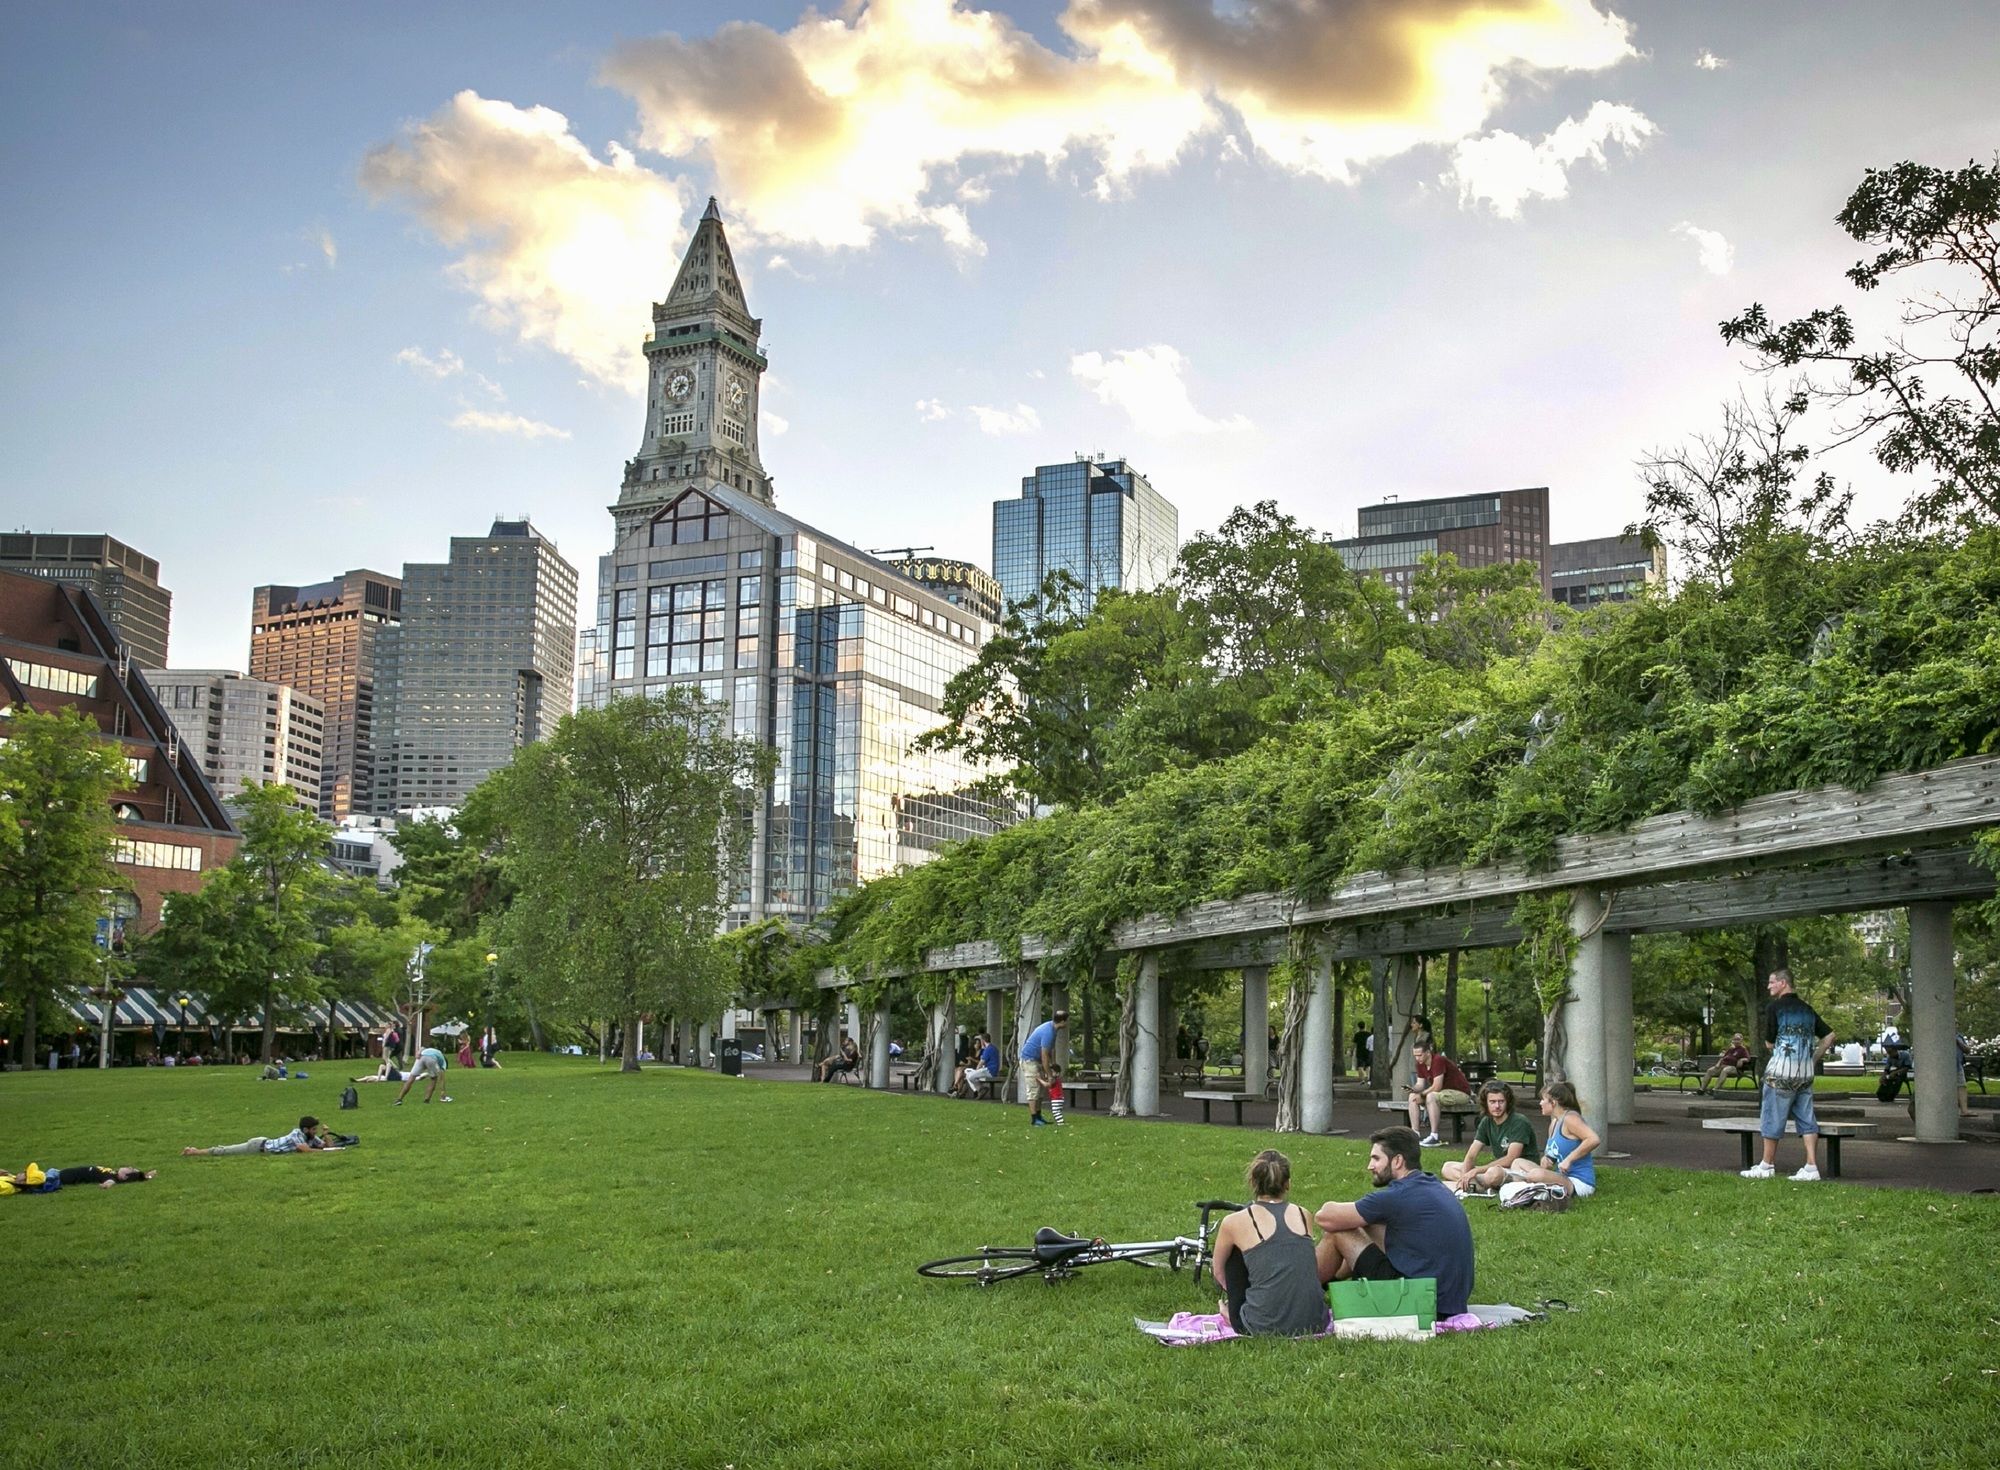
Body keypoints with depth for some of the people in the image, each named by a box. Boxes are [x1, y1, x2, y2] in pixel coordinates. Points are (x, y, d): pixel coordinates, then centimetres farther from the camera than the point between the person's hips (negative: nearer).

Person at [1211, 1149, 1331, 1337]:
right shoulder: (1302, 1215, 8)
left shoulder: (1234, 1222, 0)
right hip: (1314, 1323, 3)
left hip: (1264, 1328, -3)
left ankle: (1235, 1317, 29)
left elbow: (1218, 1270, 19)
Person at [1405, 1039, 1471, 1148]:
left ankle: (1434, 1137, -31)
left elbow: (1437, 1087, -27)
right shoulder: (1421, 1064, 0)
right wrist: (1413, 1089, -18)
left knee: (1431, 1096, -35)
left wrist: (1421, 1095, -17)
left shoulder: (1439, 1060, -25)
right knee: (1412, 1096, -3)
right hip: (1444, 1093, 9)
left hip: (1461, 1093, -9)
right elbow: (1420, 1084, 3)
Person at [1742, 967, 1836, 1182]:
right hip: (1806, 1072, 6)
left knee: (1773, 1118, 3)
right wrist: (1813, 1058, 14)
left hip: (1782, 1070, -6)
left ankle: (1767, 1165, 10)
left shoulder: (1775, 1007, -8)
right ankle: (1812, 1166, 0)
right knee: (1806, 1118, 6)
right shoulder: (1807, 1009, 11)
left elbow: (1769, 1044, -5)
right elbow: (1830, 1036, 13)